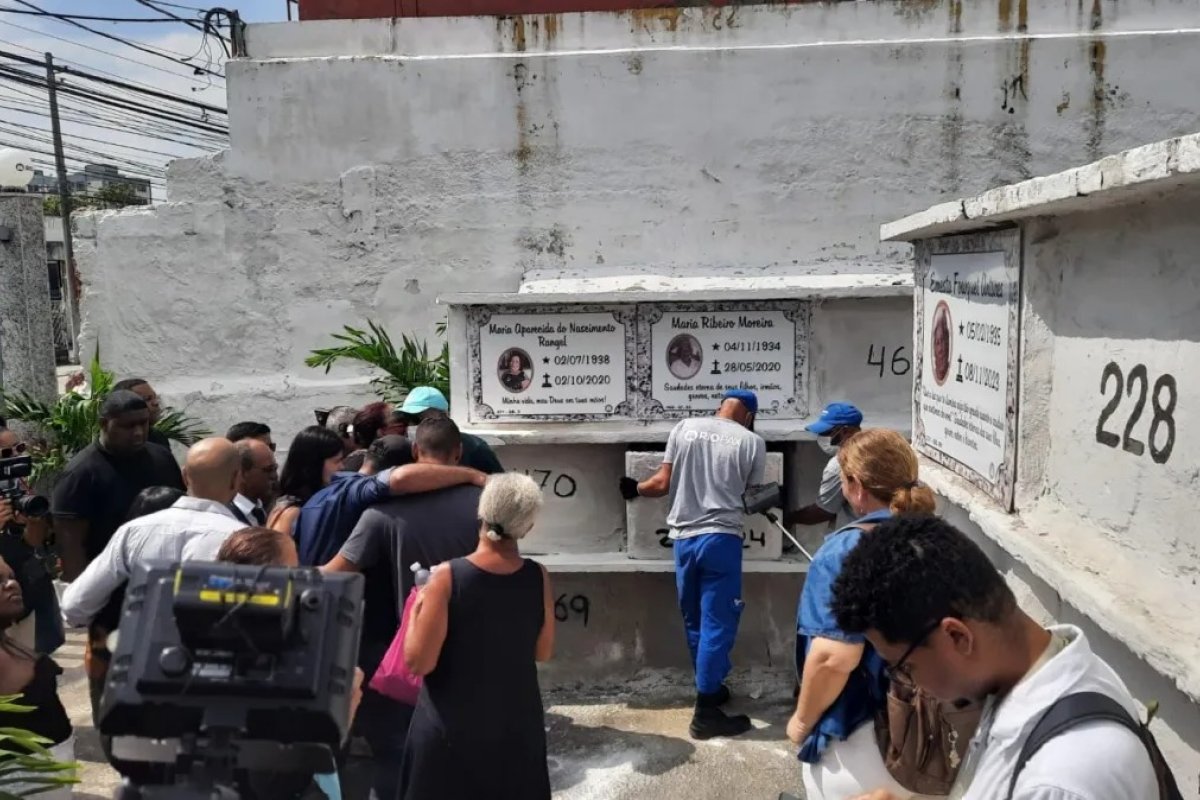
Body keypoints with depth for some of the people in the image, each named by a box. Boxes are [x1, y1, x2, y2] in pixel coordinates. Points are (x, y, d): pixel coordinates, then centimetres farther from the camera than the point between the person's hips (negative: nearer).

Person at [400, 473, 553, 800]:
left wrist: (417, 609, -1)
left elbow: (419, 662, -16)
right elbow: (542, 652, 3)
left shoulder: (447, 577, -19)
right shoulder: (538, 577, -9)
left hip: (450, 731, -2)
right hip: (517, 728, 3)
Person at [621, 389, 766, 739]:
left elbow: (662, 484, 4)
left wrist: (635, 488, 22)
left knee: (695, 620, 18)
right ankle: (705, 712, 6)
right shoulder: (752, 441, 0)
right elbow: (750, 495, 7)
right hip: (721, 538, -4)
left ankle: (710, 688, 35)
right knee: (717, 623, 2)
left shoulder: (684, 428, 5)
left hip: (684, 536, 4)